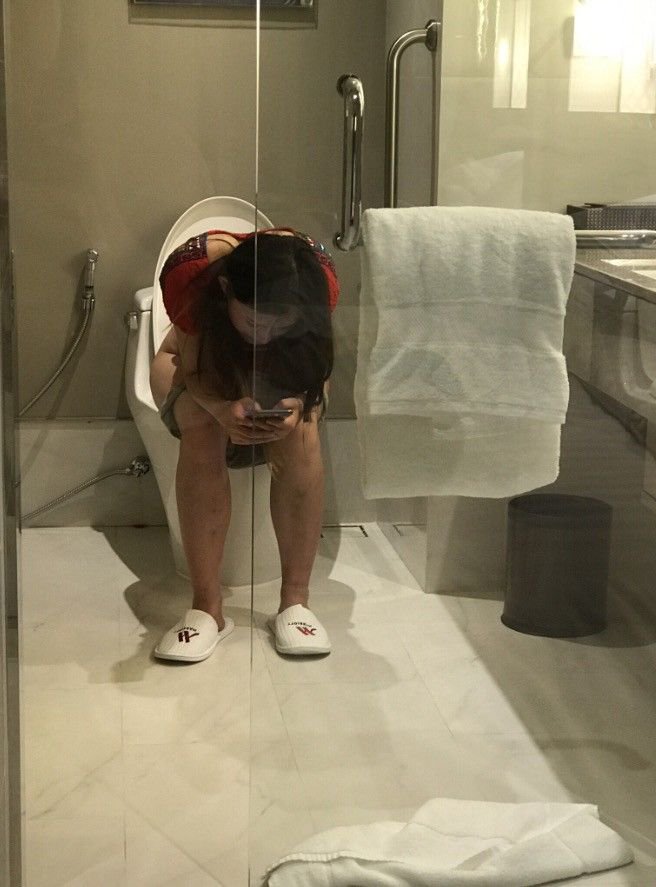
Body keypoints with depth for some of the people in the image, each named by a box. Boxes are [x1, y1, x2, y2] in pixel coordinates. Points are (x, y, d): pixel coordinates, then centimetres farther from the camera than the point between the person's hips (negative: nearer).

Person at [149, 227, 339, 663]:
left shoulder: (318, 274, -34)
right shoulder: (189, 270, -38)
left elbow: (316, 370, -22)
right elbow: (193, 369, -26)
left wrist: (299, 404, -45)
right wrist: (222, 408, -47)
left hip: (284, 374, 1)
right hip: (200, 367, -1)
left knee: (301, 432, -33)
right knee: (202, 431, -34)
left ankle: (296, 600, -25)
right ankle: (207, 607, -29)